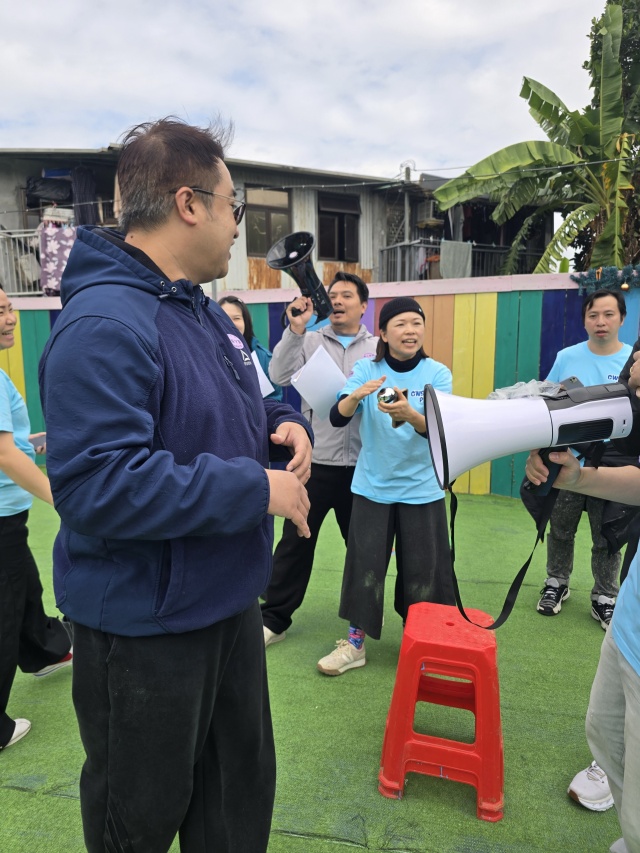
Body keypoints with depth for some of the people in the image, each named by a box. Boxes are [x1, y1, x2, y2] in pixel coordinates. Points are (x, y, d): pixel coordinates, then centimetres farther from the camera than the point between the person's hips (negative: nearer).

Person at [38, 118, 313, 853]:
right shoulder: (103, 324, -24)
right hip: (143, 627, -8)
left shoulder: (202, 311, 7)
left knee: (241, 789, 27)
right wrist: (257, 490, -25)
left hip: (227, 601, 9)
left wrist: (283, 425, -4)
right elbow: (96, 489, -32)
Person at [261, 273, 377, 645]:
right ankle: (275, 618, 19)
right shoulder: (309, 341, 5)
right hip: (315, 460, 0)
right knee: (296, 541, 5)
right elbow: (280, 376, -9)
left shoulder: (379, 349, 6)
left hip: (362, 464, 1)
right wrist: (295, 329, -15)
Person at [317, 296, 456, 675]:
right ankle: (355, 643, 22)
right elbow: (337, 418, -14)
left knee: (422, 570, 8)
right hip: (372, 486, 0)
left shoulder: (438, 373, -7)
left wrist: (408, 414, -38)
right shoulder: (366, 369, -5)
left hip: (422, 488, 0)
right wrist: (356, 395, -35)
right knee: (364, 565, 4)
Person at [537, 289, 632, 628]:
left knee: (607, 537, 12)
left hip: (613, 467, -1)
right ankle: (556, 584, 35)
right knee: (560, 530, 15)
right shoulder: (566, 357, -1)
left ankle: (604, 597, 29)